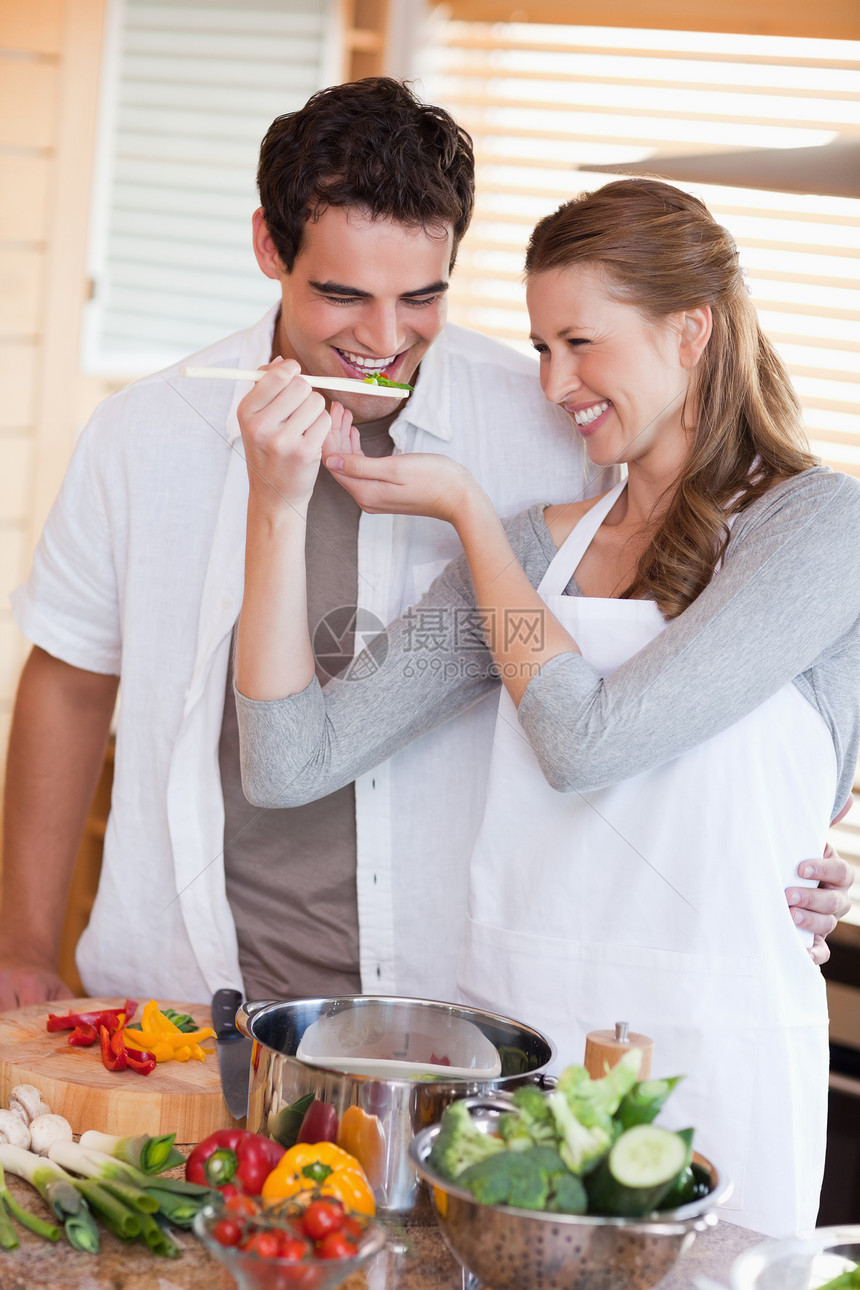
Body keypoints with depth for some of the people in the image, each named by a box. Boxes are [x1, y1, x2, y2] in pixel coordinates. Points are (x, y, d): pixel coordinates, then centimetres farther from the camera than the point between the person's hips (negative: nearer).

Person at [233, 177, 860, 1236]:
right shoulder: (537, 545, 7)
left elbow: (586, 740, -17)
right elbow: (292, 764, 0)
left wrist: (465, 507, -4)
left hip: (706, 1065, -4)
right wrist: (278, 503, -9)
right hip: (508, 1042, 5)